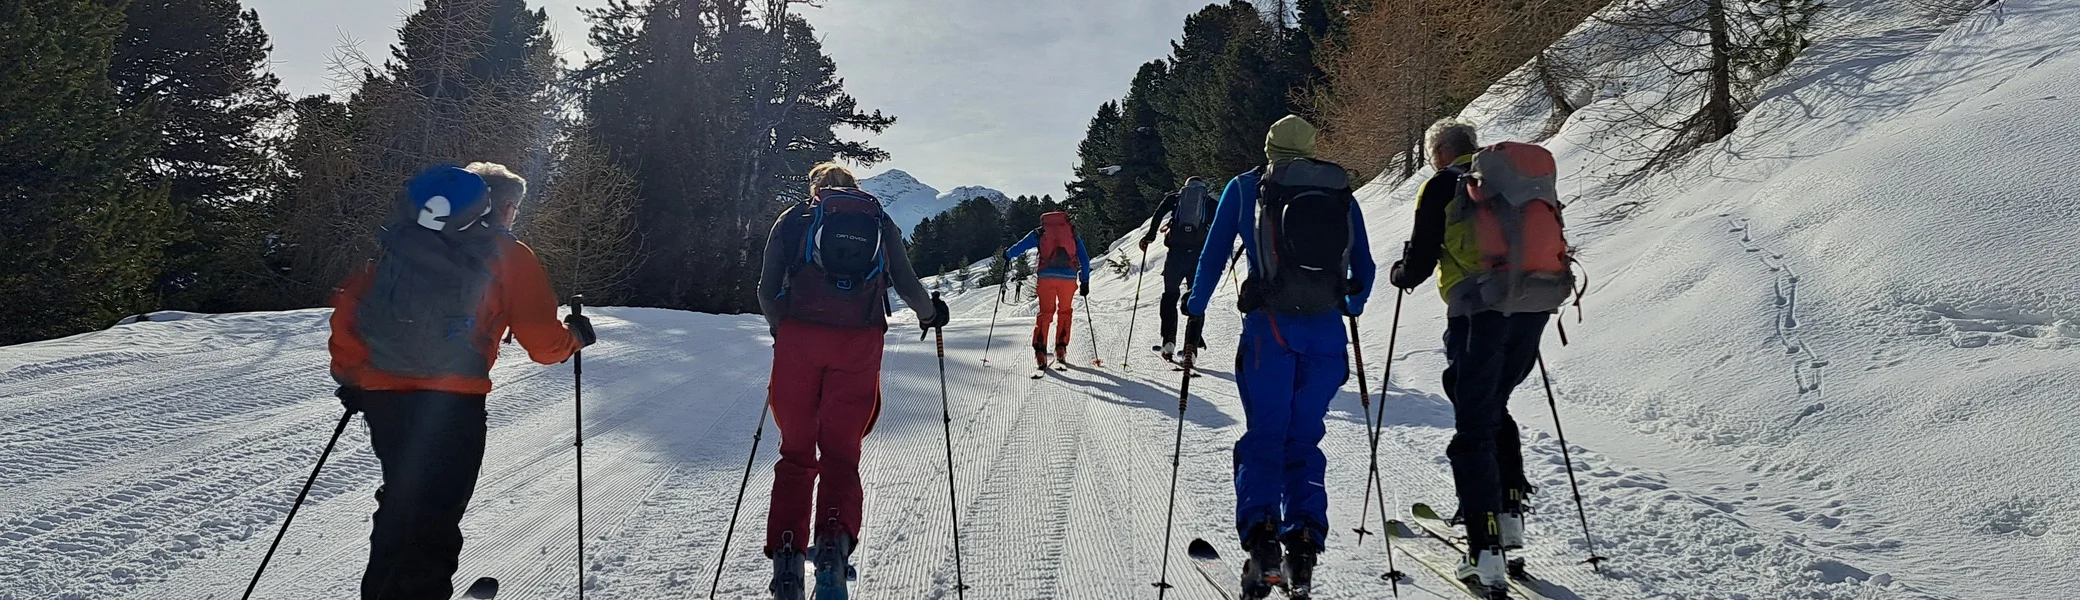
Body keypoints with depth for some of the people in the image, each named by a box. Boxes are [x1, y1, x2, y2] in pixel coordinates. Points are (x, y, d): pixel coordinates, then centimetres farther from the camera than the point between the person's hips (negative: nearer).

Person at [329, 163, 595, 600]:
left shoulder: (404, 242, 15)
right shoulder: (509, 257, 0)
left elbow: (350, 302, 12)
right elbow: (544, 344, -2)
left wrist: (351, 373, 20)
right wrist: (575, 336, 18)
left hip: (380, 395, 6)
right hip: (450, 403, -6)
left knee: (401, 506, 25)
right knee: (432, 524, 0)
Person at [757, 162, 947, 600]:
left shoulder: (794, 218, 13)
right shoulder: (881, 223, 16)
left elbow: (767, 290, 8)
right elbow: (908, 286, 10)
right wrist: (930, 313, 30)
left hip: (799, 339, 0)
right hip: (859, 345, 0)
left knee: (796, 453, 10)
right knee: (841, 453, 7)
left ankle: (787, 554, -4)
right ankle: (834, 541, -18)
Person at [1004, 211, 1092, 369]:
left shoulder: (1040, 232, 15)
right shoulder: (1073, 233, 18)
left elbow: (1020, 247, 11)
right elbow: (1084, 259, 15)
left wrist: (1007, 255, 30)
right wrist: (1085, 282, 18)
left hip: (1046, 276, 0)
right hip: (1069, 277, 0)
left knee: (1045, 312, 7)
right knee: (1065, 312, 16)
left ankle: (1040, 350, -7)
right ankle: (1061, 349, 7)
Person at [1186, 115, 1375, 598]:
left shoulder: (1244, 187, 9)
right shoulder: (1342, 193, 15)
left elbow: (1213, 255, 9)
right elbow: (1364, 270, 19)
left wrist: (1195, 313, 19)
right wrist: (1350, 307, 37)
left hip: (1270, 327, -2)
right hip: (1327, 332, 2)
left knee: (1264, 437, 4)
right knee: (1305, 440, 11)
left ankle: (1260, 538, -11)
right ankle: (1303, 547, 3)